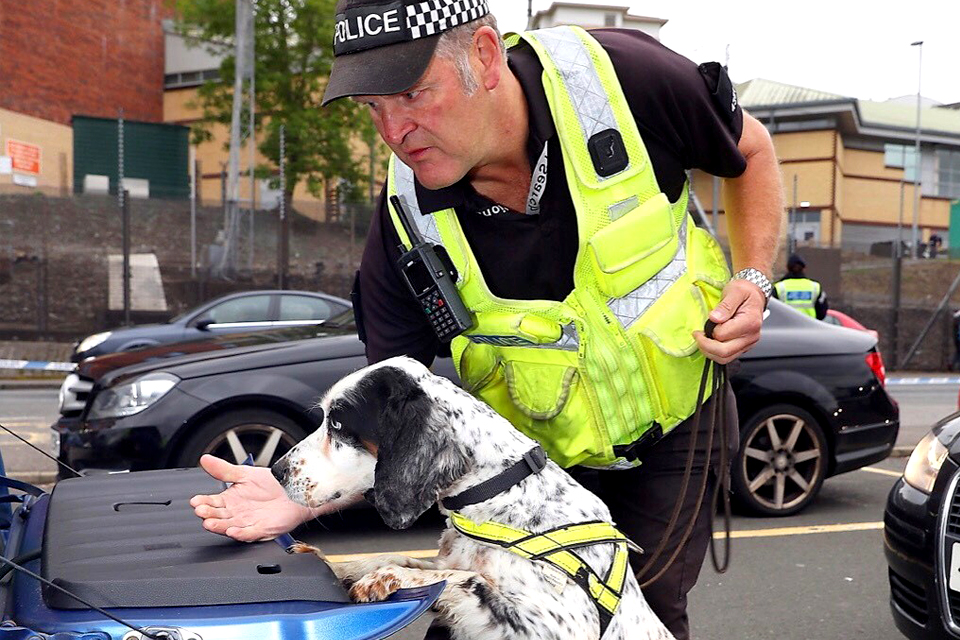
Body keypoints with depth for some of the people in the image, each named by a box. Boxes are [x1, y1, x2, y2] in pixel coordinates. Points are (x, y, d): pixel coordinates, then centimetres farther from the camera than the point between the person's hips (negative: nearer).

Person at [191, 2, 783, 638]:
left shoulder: (621, 78, -25)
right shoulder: (407, 220, -20)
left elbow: (752, 151, -4)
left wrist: (754, 280, -18)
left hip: (676, 424, 0)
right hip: (542, 452, 1)